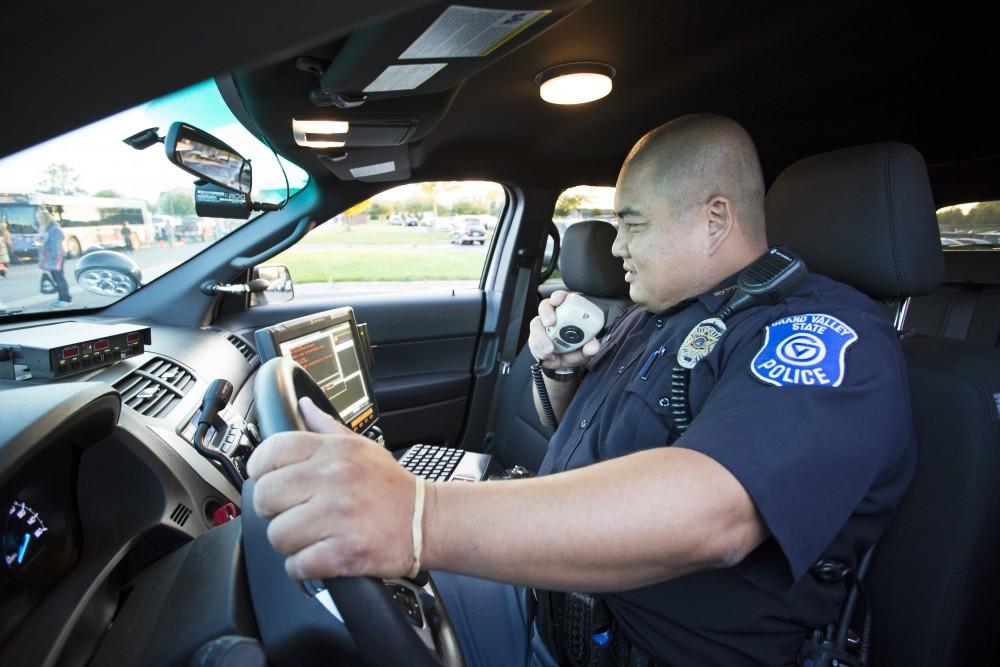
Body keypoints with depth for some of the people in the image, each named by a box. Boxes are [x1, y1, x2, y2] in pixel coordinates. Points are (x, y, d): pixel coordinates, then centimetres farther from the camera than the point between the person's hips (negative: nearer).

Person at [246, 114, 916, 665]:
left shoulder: (828, 335, -19)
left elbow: (712, 512, -38)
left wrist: (418, 517, -49)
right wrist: (562, 370, -4)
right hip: (534, 580, 8)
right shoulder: (653, 314, 9)